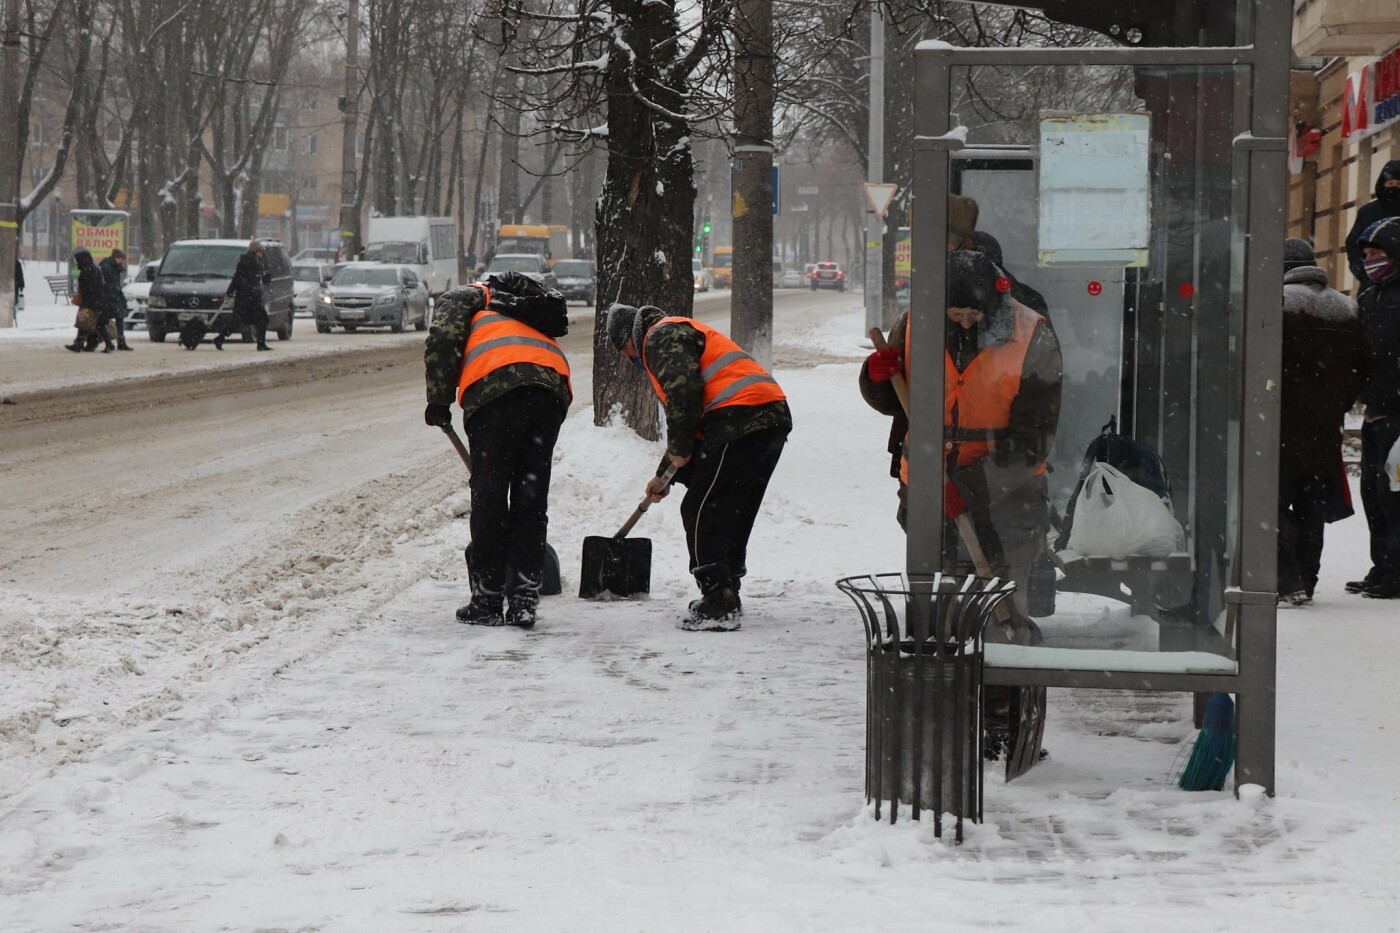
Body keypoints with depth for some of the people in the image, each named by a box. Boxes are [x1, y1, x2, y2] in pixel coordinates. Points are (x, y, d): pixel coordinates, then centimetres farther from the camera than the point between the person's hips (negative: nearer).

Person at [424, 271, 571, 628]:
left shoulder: (464, 297, 25)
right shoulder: (528, 309, 41)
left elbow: (443, 338, 2)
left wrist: (439, 400, 5)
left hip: (496, 387, -5)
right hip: (554, 389, 5)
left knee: (489, 494, 3)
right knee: (532, 498, 11)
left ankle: (487, 600, 7)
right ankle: (524, 599, 11)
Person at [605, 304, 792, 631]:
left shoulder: (661, 337, 2)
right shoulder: (682, 334, 35)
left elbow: (683, 390, -16)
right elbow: (685, 416, 39)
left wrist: (680, 451, -5)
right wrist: (664, 475, 42)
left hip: (740, 417, -10)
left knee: (702, 512, -5)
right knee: (735, 514, 18)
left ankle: (718, 607, -8)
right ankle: (725, 599, 26)